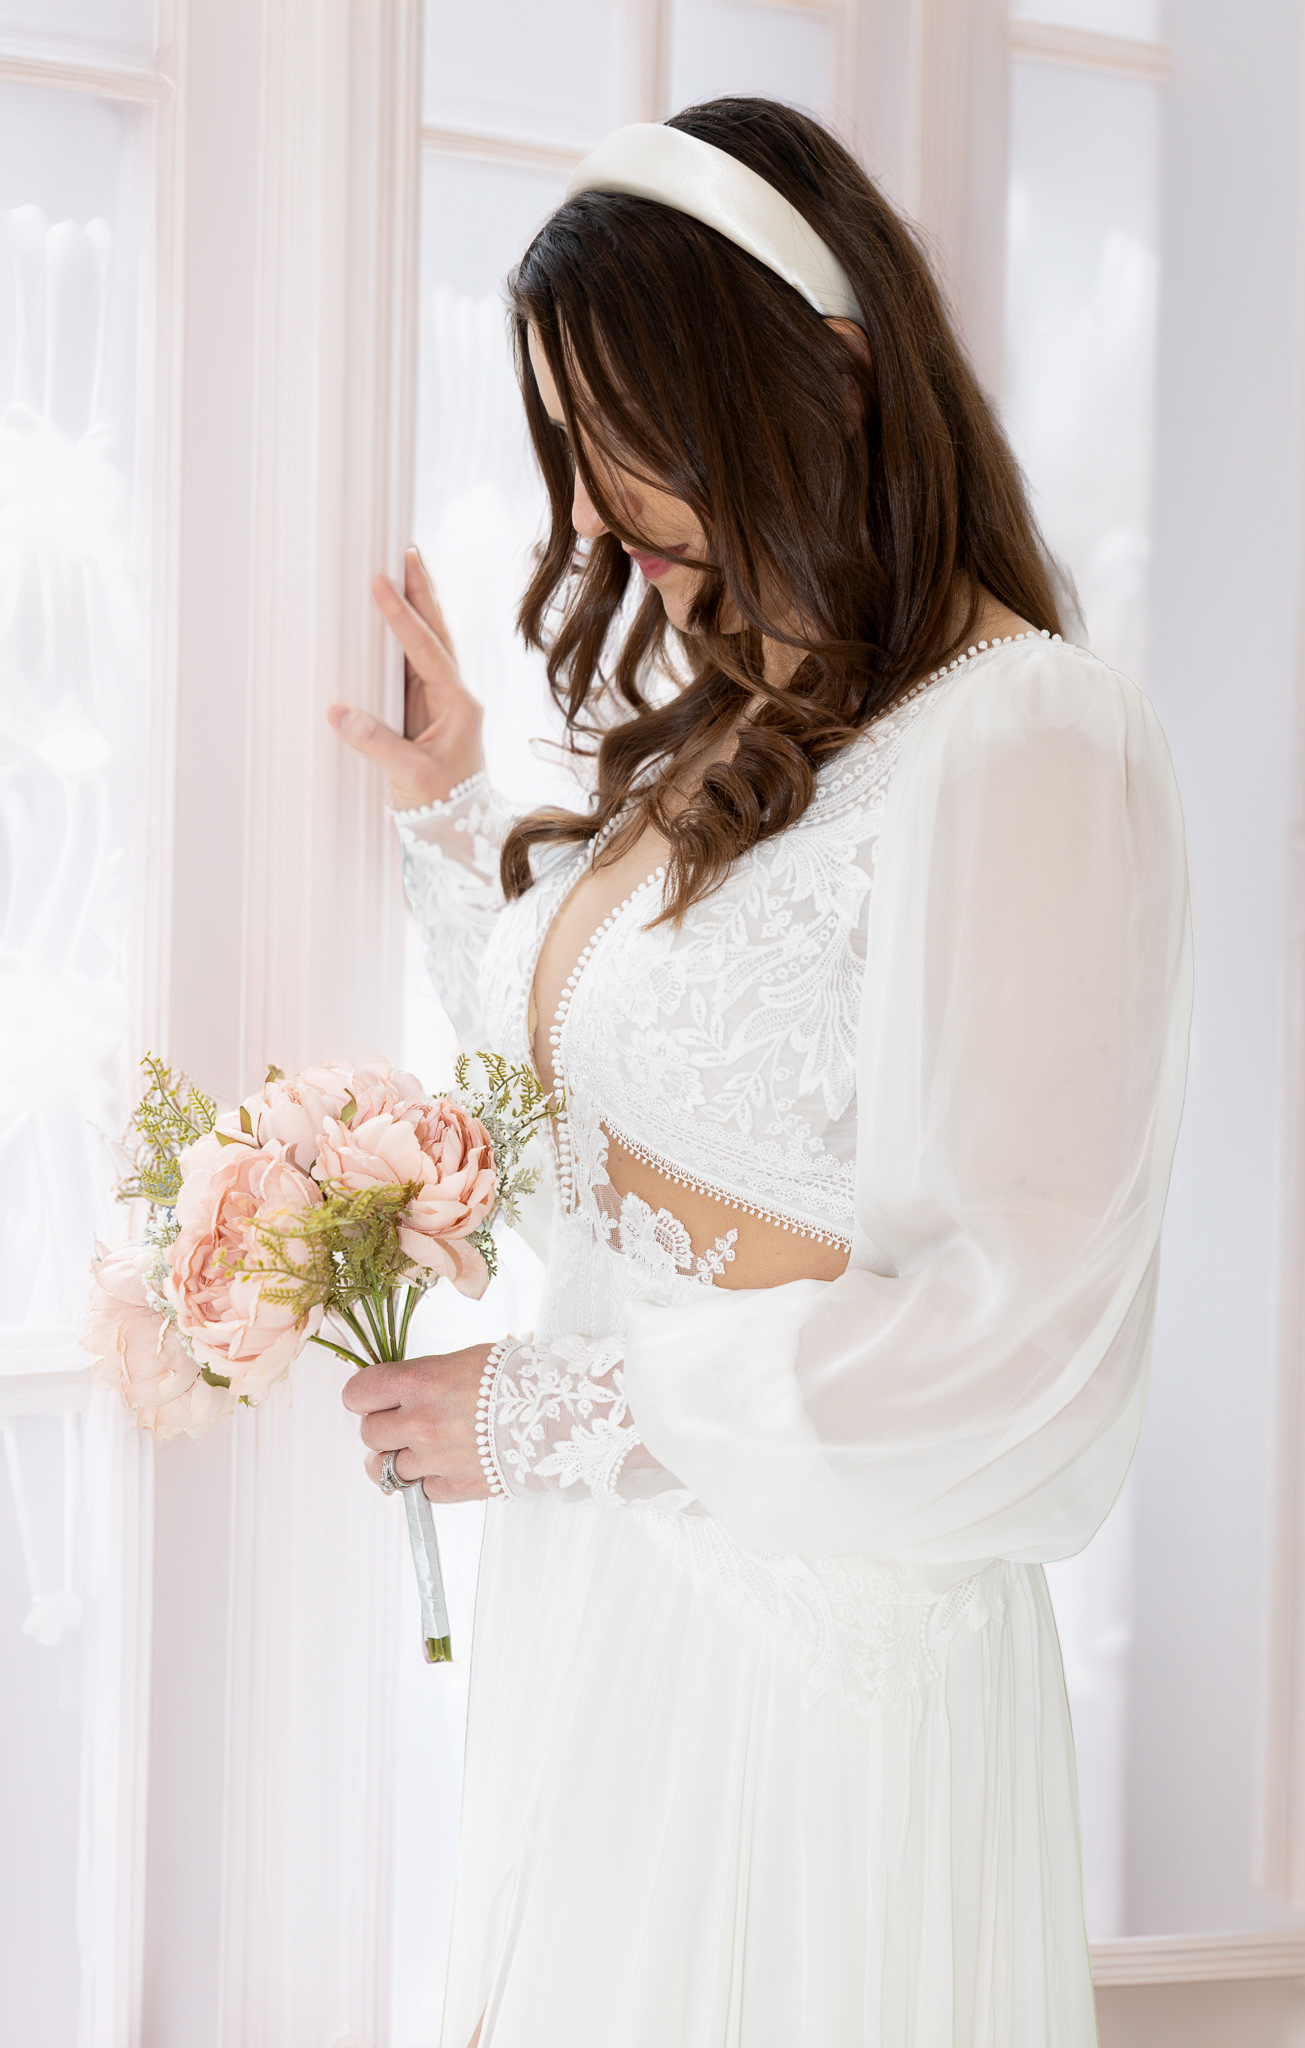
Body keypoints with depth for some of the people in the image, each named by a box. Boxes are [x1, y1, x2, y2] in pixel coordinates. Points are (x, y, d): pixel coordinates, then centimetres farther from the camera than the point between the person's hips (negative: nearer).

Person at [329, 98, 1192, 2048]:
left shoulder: (1026, 748, -19)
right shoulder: (716, 726, 8)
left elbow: (1008, 1327, -22)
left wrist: (549, 1413, -15)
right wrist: (450, 808, 11)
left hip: (825, 1621, -8)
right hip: (592, 1595, 8)